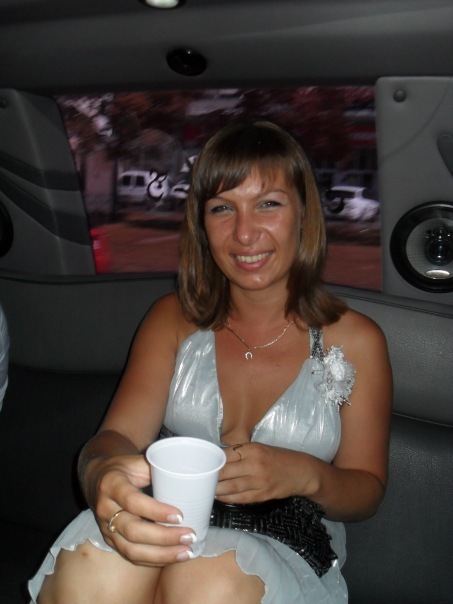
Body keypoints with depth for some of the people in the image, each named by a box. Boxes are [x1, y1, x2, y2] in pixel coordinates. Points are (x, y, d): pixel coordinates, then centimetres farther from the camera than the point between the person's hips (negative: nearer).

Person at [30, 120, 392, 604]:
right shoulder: (173, 319, 6)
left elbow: (367, 490, 5)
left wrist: (305, 475, -19)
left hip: (287, 552, -1)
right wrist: (103, 473, -32)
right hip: (169, 532, 2)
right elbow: (117, 434, -6)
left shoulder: (354, 341, 0)